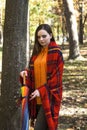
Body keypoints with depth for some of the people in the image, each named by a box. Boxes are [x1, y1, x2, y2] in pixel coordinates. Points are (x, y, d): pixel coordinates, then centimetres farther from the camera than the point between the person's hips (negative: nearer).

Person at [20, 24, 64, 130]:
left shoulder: (56, 52, -7)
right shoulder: (37, 52, 13)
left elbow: (56, 76, -12)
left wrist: (42, 91, -18)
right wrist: (26, 72, -6)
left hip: (49, 96, -7)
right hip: (37, 97, 7)